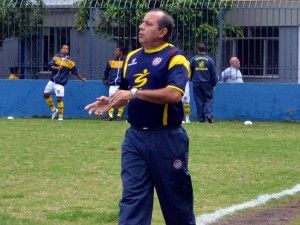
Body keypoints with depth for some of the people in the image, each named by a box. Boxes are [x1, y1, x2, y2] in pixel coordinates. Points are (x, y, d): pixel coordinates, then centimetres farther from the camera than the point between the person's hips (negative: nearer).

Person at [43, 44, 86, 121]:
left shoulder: (70, 61, -2)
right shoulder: (56, 57, 3)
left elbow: (75, 71, 4)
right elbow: (50, 66, -9)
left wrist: (82, 78, 4)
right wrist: (57, 68, -26)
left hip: (60, 83, -4)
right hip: (52, 81, 4)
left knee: (59, 98, -10)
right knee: (46, 94, 6)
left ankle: (61, 116, 2)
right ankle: (54, 110, 23)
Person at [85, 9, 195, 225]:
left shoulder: (174, 58, -8)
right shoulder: (132, 57, 13)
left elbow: (173, 94, -23)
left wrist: (135, 93, -23)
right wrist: (110, 102, 1)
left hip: (166, 139, -6)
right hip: (135, 136, 6)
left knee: (176, 197, 6)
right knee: (132, 198, -1)